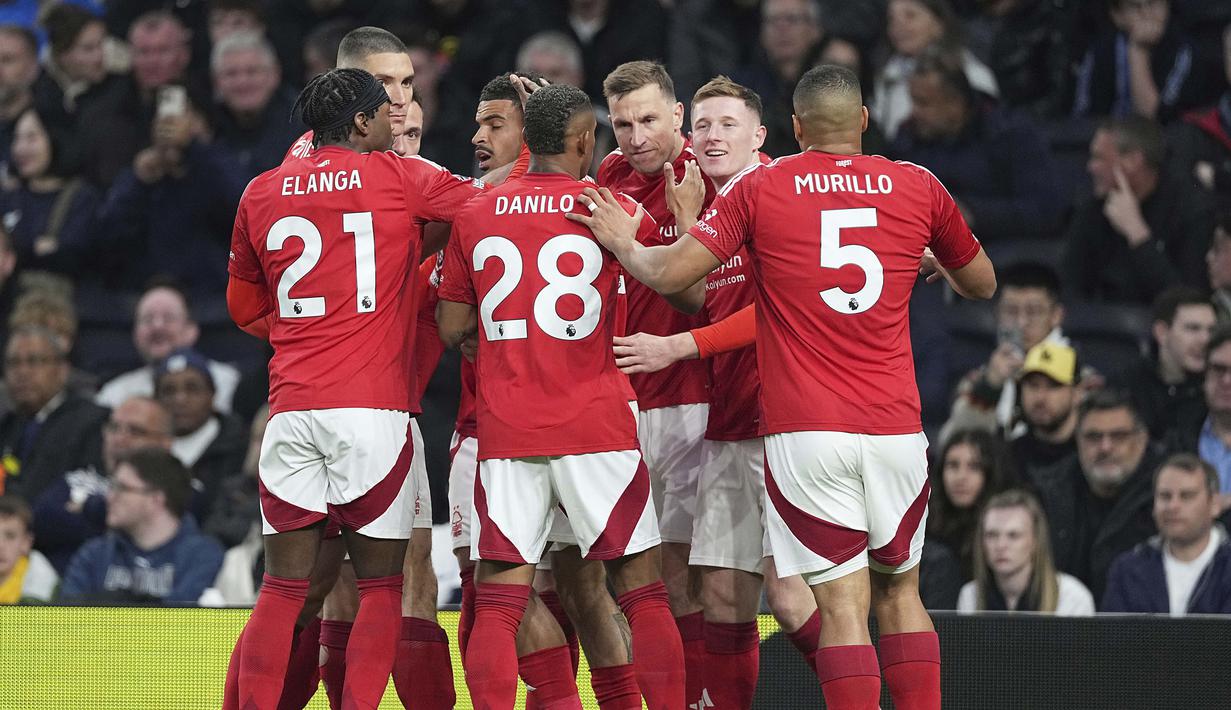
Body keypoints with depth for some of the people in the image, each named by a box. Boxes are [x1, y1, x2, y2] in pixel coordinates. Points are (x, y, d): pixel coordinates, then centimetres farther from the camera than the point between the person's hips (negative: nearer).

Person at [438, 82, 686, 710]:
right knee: (641, 590, 6)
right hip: (597, 425, -2)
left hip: (504, 432, 2)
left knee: (498, 604, 0)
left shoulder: (474, 218, 7)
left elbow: (451, 331, 11)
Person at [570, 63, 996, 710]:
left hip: (805, 429, -2)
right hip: (895, 426, 2)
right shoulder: (918, 188, 8)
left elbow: (669, 273, -3)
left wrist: (622, 243, 18)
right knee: (900, 591, 16)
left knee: (843, 603, -5)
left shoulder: (760, 188, 1)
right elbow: (982, 284, 23)